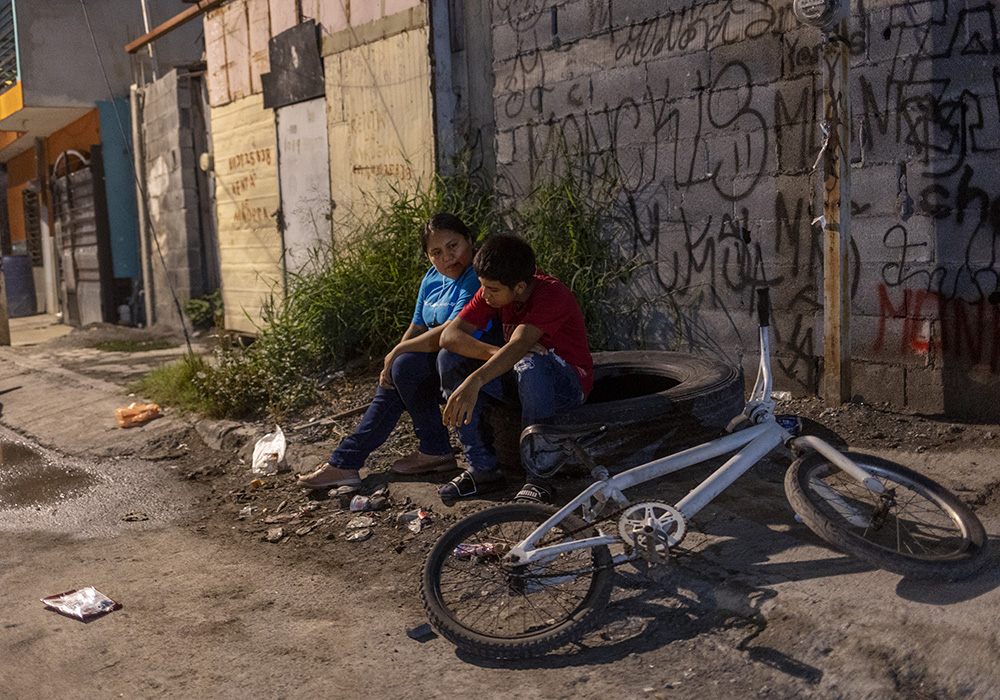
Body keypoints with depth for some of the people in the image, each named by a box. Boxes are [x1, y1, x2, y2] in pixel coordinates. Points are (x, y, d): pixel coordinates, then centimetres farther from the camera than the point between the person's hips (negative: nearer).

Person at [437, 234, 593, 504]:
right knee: (449, 359, -13)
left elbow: (518, 347, -41)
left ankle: (538, 475, -22)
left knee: (530, 365, -40)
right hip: (519, 380, 6)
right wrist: (497, 353, -33)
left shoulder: (552, 295, -26)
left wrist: (474, 382, -56)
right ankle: (482, 468, -9)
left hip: (568, 383, -6)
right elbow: (449, 336, -16)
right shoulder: (491, 291, -7)